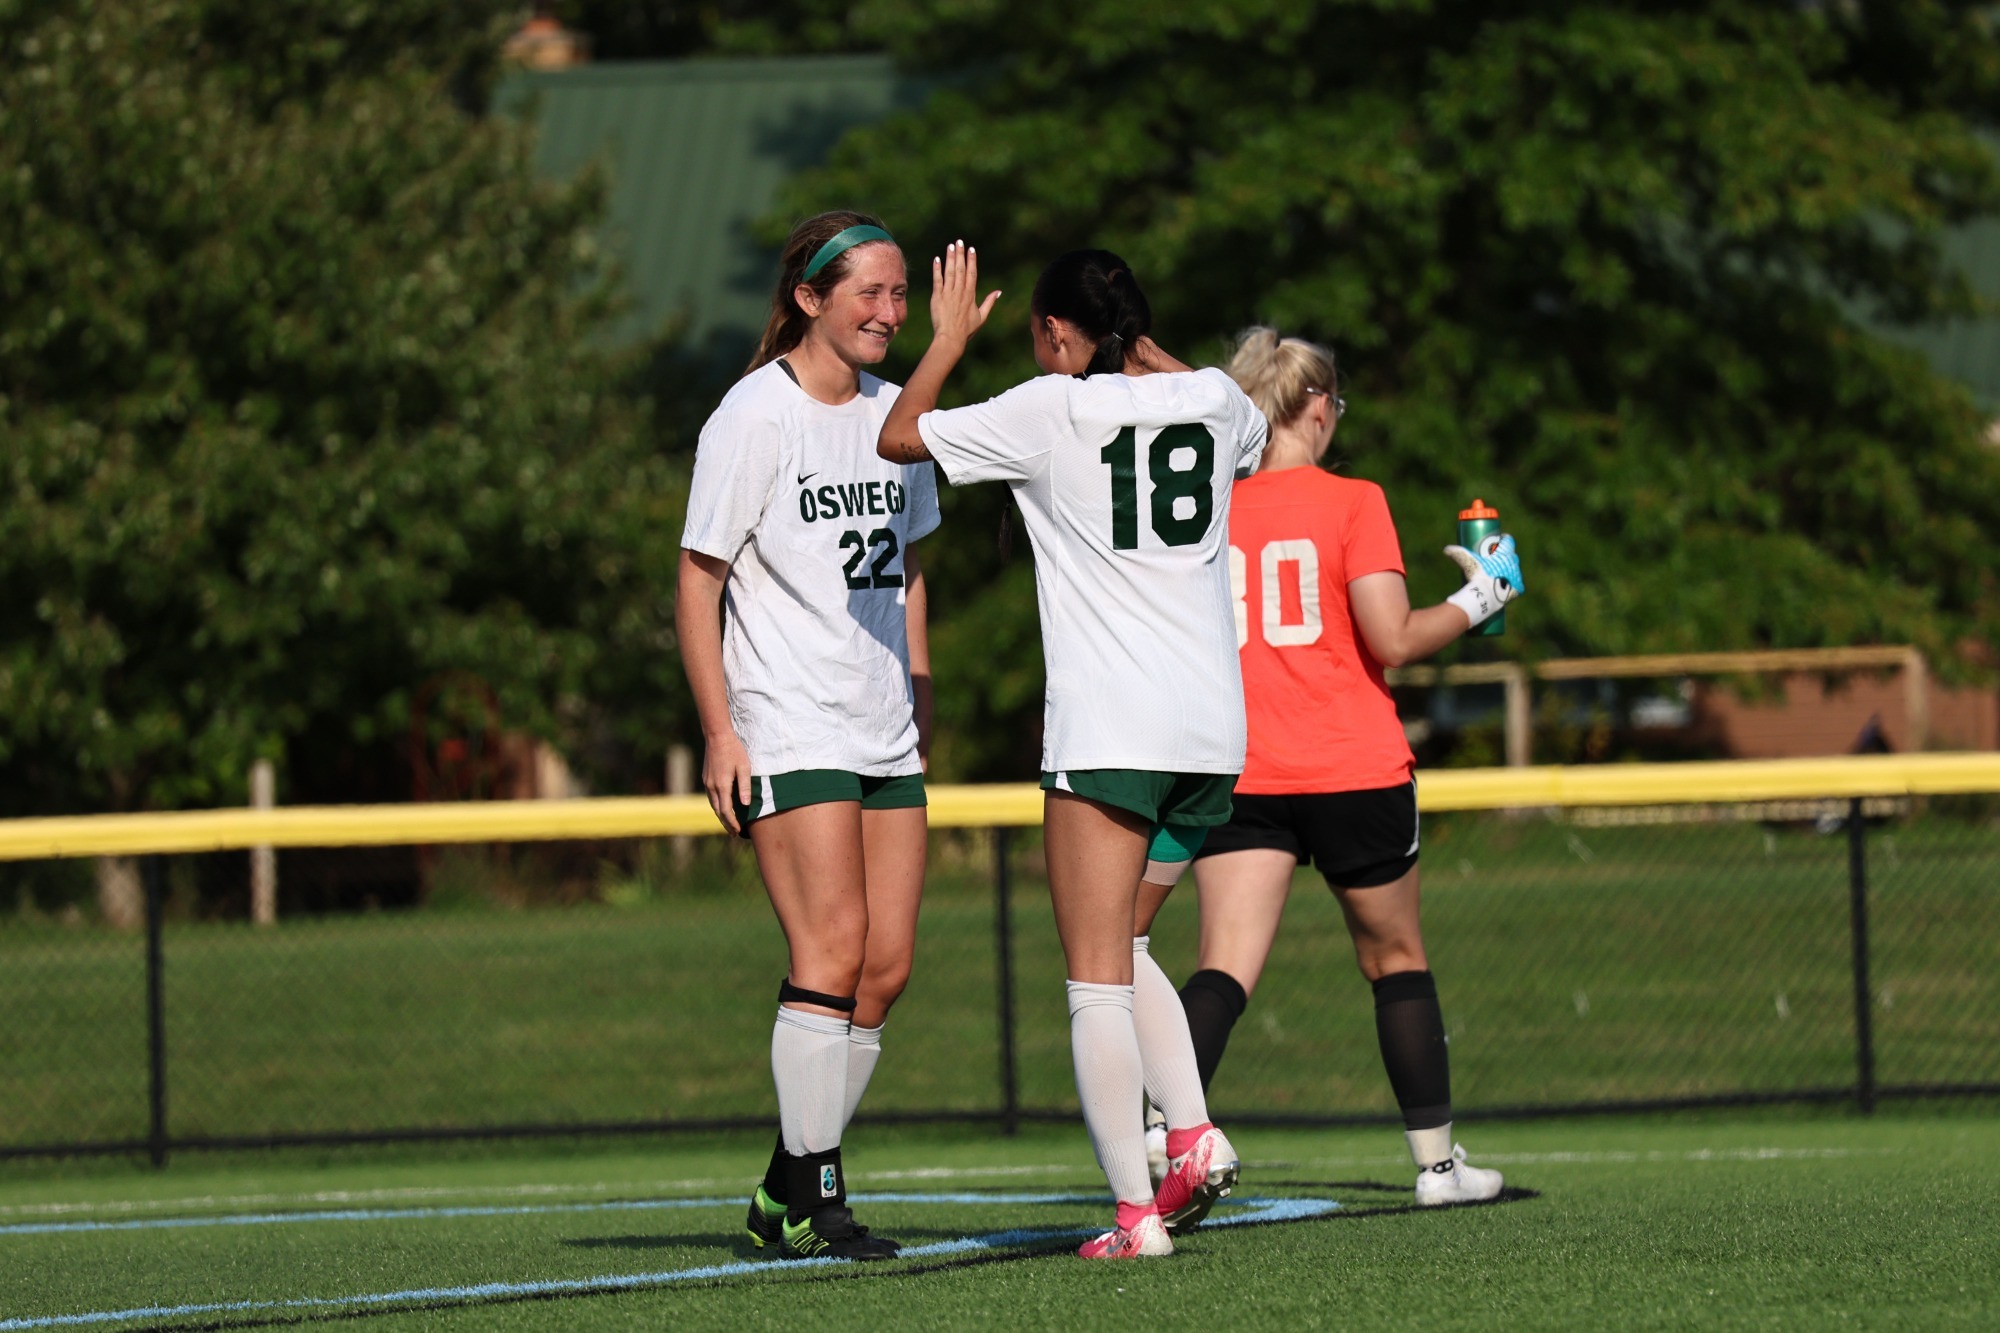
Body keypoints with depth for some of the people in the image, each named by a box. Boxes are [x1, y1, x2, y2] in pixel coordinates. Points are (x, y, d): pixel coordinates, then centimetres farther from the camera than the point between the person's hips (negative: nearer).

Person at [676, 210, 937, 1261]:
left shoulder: (892, 412, 11)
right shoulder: (753, 417, -9)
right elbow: (697, 583, -8)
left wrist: (921, 703, 20)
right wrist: (720, 734, -13)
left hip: (884, 735, 7)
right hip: (788, 731, -7)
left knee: (886, 965, 3)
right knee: (833, 950, -14)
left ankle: (789, 1191, 12)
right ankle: (806, 1201, -9)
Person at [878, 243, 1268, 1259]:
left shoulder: (1051, 411, -5)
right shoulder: (1214, 401, 9)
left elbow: (900, 437, 5)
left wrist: (950, 337, 18)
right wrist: (1144, 350, 38)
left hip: (1106, 731, -6)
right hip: (1212, 727, 6)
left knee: (1098, 974, -3)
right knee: (1118, 943, 21)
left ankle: (1135, 1213, -10)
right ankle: (1194, 1135, 4)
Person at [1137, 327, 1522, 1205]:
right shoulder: (1351, 504, -6)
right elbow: (1392, 640, -11)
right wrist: (1480, 598, 4)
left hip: (1240, 774, 2)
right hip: (1355, 770, -2)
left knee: (1225, 969, -7)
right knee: (1395, 959, 15)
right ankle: (1437, 1160, 23)